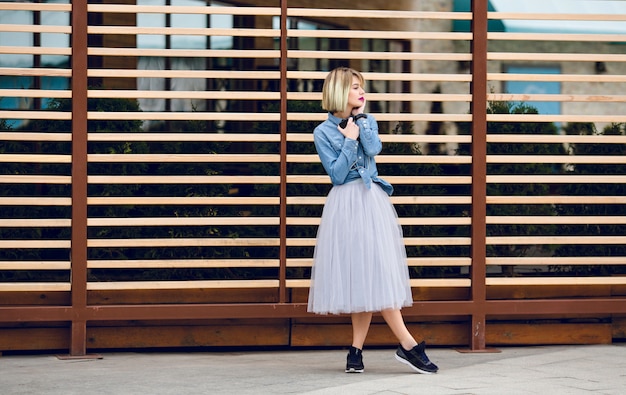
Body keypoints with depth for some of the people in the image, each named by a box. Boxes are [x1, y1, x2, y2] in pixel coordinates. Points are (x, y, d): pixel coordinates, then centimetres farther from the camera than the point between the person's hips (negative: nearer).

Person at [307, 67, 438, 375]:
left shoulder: (366, 121, 13)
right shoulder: (323, 132, 2)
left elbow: (374, 148, -8)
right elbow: (337, 173, -7)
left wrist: (359, 118, -4)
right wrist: (349, 140, -8)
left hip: (372, 202, 3)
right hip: (345, 205, -3)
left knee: (372, 274, -5)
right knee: (361, 276, -9)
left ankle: (357, 350, -2)